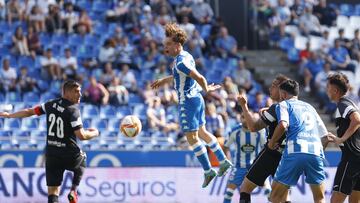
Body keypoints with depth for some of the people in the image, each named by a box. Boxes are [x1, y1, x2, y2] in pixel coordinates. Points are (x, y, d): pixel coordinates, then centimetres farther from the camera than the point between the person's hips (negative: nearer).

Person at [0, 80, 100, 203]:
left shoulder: (51, 105, 3)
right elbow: (81, 136, -19)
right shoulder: (73, 110, -15)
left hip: (51, 155, 4)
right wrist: (94, 133, 2)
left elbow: (30, 112, 14)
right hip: (70, 155, -4)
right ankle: (73, 190, 15)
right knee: (82, 160, 33)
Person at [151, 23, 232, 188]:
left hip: (188, 101, -10)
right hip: (196, 99, 10)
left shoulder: (180, 62, -23)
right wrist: (164, 80, 29)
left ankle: (208, 171, 2)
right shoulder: (186, 56, 8)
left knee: (192, 137, -2)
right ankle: (223, 161, 26)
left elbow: (199, 78, -27)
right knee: (201, 132, 21)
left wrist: (207, 89, -9)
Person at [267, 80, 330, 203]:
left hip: (295, 151, -4)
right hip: (316, 152, 4)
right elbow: (325, 137, 26)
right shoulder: (309, 107, 30)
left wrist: (272, 142, 6)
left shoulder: (283, 105, 14)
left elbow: (283, 125, -8)